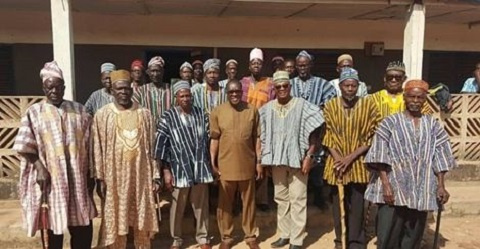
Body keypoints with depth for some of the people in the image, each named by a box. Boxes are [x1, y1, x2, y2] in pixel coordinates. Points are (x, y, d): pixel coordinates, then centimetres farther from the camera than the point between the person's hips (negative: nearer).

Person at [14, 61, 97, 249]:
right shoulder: (34, 112, 1)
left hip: (77, 178, 2)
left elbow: (89, 145, 6)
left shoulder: (79, 110, 5)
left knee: (82, 226, 8)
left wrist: (91, 174, 3)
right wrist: (40, 168, -13)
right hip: (50, 179, -1)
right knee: (53, 227, 7)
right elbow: (26, 146, -1)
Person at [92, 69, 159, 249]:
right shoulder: (102, 115, -2)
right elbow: (97, 149, -1)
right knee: (116, 221, 8)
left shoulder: (144, 114, 4)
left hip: (141, 175, 2)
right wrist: (100, 178, -5)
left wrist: (155, 175, 2)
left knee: (142, 220, 10)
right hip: (114, 176, -1)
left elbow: (151, 146, 5)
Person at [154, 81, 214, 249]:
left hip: (200, 167, 2)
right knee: (177, 207, 11)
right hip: (179, 169, -2)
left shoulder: (201, 114, 4)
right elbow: (161, 144, -5)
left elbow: (209, 139, 9)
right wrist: (166, 171, -8)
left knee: (201, 205, 12)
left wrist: (211, 164, 8)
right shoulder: (168, 117, -5)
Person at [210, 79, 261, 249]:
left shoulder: (252, 111, 1)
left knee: (248, 202, 13)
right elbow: (214, 139, 0)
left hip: (247, 164, 1)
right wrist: (212, 162, -3)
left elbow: (257, 138, 4)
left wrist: (259, 162, 2)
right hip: (225, 165, -1)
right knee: (225, 203, 10)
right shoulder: (217, 112, -2)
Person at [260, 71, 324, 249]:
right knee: (281, 198, 13)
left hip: (298, 159, -4)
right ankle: (284, 234, 28)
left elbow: (314, 134, -6)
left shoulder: (302, 105, -6)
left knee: (297, 200, 0)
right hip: (276, 160, 4)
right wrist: (264, 159, 7)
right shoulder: (267, 109, 3)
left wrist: (309, 156, -13)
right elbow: (263, 135, 11)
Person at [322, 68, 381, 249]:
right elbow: (327, 136, 1)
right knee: (338, 204, 10)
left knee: (357, 205, 4)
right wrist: (338, 158, -12)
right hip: (337, 163, 1)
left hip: (359, 164, -1)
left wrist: (351, 157, -12)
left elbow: (372, 137, -4)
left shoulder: (369, 105, -3)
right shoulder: (330, 106, 0)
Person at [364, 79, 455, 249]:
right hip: (394, 187, -3)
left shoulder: (433, 125, 10)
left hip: (421, 191, 3)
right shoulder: (390, 122, -1)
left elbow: (439, 157, 10)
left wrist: (441, 186, 3)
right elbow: (380, 156, -7)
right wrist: (386, 185, -15)